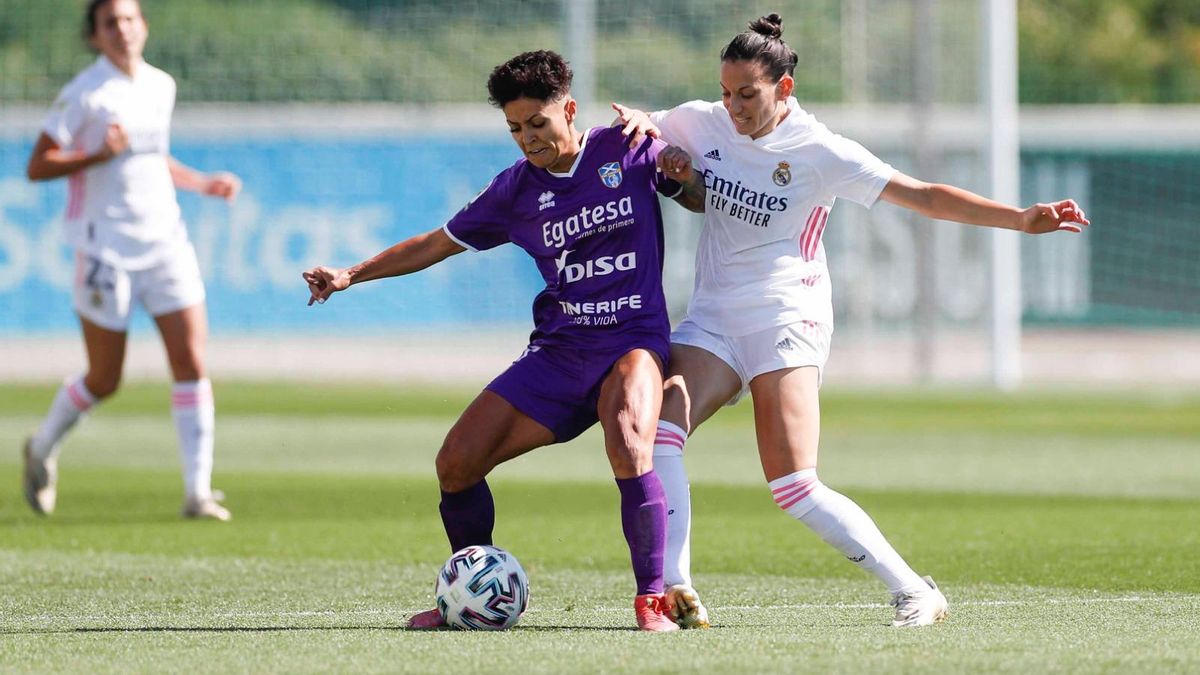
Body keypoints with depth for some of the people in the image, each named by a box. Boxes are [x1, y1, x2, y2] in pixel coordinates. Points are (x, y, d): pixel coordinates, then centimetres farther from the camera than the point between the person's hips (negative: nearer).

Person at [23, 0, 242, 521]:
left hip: (166, 243, 5)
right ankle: (43, 448, 32)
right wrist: (99, 155, -23)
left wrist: (202, 183, 13)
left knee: (192, 364, -8)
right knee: (104, 381, 3)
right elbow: (37, 166, -10)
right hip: (106, 248, -5)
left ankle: (198, 492, -6)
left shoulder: (161, 86, 10)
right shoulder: (84, 93, -9)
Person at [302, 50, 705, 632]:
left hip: (632, 342, -4)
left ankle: (652, 600, -21)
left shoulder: (628, 150, -2)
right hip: (557, 350, 4)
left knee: (628, 448, -35)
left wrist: (683, 171, -13)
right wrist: (351, 274, 9)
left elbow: (706, 201, 9)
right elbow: (440, 243, 16)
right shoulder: (516, 189, 6)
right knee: (457, 463, -5)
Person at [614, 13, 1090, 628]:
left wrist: (1021, 219, -18)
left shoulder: (820, 152, -9)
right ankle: (673, 587, -22)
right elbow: (631, 133, 21)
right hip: (711, 318, 5)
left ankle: (913, 590, -5)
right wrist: (640, 123, -4)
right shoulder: (704, 123, 4)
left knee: (794, 488, -17)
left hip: (785, 320, -5)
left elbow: (923, 196, -10)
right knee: (658, 419, -23)